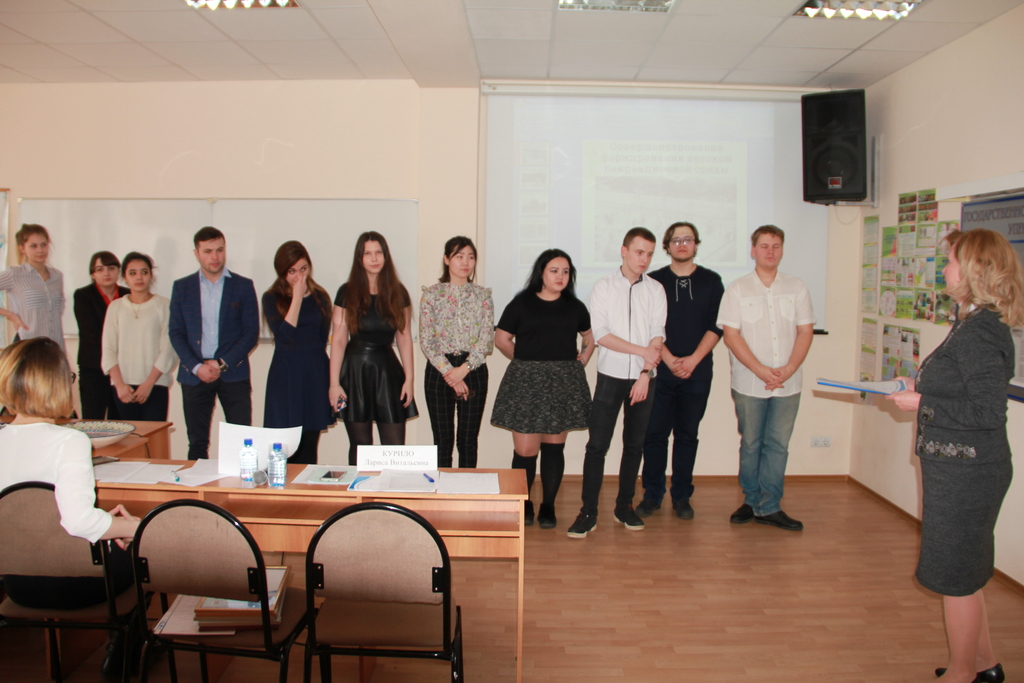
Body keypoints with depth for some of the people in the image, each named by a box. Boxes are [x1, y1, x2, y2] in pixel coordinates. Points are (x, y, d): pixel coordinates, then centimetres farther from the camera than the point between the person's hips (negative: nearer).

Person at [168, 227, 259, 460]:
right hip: (194, 375, 2)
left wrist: (222, 364, -10)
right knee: (197, 444, 7)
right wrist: (197, 367, -9)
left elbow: (251, 333, 0)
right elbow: (175, 333, 5)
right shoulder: (181, 287, 8)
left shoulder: (243, 286, 4)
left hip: (233, 373, -1)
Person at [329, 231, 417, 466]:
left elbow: (405, 338, 6)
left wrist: (408, 379, 0)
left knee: (395, 448, -2)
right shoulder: (347, 293, 0)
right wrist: (334, 383, -6)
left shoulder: (398, 293, 5)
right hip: (355, 370, -1)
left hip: (387, 370, 1)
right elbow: (338, 340, -2)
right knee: (360, 448, 6)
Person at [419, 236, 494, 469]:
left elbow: (487, 339, -1)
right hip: (439, 371, -1)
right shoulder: (431, 294, 2)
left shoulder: (483, 295, 6)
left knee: (468, 439, 5)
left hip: (473, 370, 1)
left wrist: (464, 369, -13)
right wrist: (449, 373, -12)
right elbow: (426, 341, -4)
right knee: (443, 439, 3)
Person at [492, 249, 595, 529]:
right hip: (526, 382, -2)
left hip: (563, 383, 2)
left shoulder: (575, 307, 9)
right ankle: (523, 504, 14)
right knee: (525, 449, -6)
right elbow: (501, 339, 8)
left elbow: (590, 338, 22)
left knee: (554, 447, 6)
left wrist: (579, 364, 10)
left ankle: (548, 507, 18)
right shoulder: (521, 304, 1)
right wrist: (526, 362, 7)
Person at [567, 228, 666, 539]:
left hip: (643, 378, 2)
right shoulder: (603, 287, 0)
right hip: (611, 376, -2)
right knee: (597, 445, -4)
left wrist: (646, 374, -10)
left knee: (634, 444, 9)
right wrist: (642, 351, -10)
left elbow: (657, 336, 0)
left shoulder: (656, 289, 5)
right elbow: (600, 334, -7)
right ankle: (588, 512, 3)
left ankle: (624, 506, 22)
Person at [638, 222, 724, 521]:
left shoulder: (711, 281, 7)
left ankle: (682, 496, 17)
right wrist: (669, 359, -11)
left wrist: (693, 359, -10)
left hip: (697, 372, 1)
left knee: (687, 435, 6)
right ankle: (652, 495, 13)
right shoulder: (654, 281, 5)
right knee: (655, 433, 1)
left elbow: (716, 326, 1)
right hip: (659, 371, 0)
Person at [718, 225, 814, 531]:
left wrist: (789, 369, -10)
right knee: (750, 444, 7)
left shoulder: (796, 287, 8)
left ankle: (768, 507, 13)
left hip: (788, 383, 2)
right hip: (749, 383, -2)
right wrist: (761, 370, -13)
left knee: (778, 445, 4)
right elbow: (731, 334, -6)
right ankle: (752, 501, 21)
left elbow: (805, 331, 5)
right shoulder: (738, 289, 1)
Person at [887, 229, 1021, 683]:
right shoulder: (977, 323, 8)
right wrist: (923, 389, 9)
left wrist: (922, 402, -17)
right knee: (964, 571, 22)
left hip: (965, 472, -10)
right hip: (964, 467, 10)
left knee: (955, 576, 6)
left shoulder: (978, 333, -22)